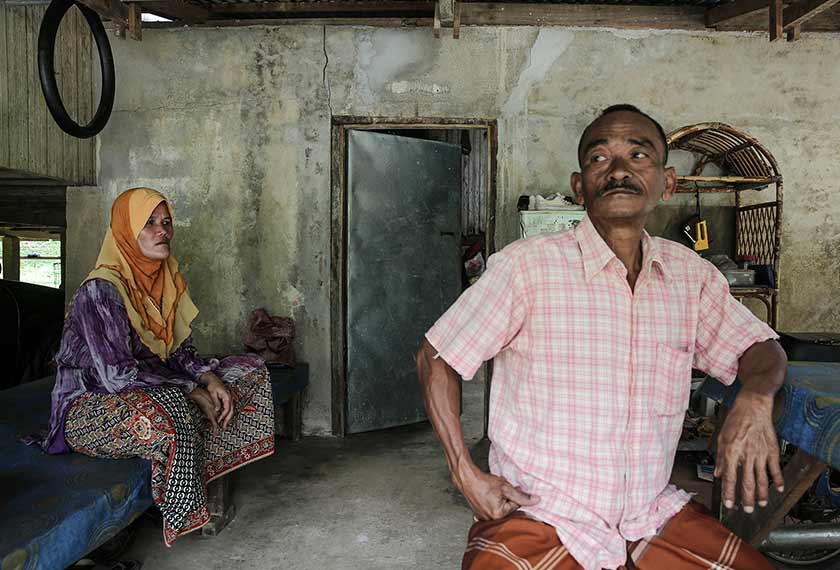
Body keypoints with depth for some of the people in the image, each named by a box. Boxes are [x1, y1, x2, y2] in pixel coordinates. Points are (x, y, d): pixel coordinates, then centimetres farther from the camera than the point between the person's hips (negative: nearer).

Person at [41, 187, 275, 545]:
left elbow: (181, 351, 7)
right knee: (166, 412, -41)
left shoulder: (166, 279, 6)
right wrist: (193, 392, -21)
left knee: (251, 371, -2)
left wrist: (210, 379, -13)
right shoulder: (100, 290, -19)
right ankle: (182, 517, -17)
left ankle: (214, 475, -6)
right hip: (90, 406, -8)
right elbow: (116, 375, -24)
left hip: (155, 390, 8)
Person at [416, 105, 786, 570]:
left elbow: (762, 348, 12)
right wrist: (465, 474, -12)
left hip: (656, 516, 5)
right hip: (538, 517, -4)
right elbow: (435, 358, -6)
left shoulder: (690, 274, 2)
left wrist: (754, 398, -11)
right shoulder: (526, 265, -13)